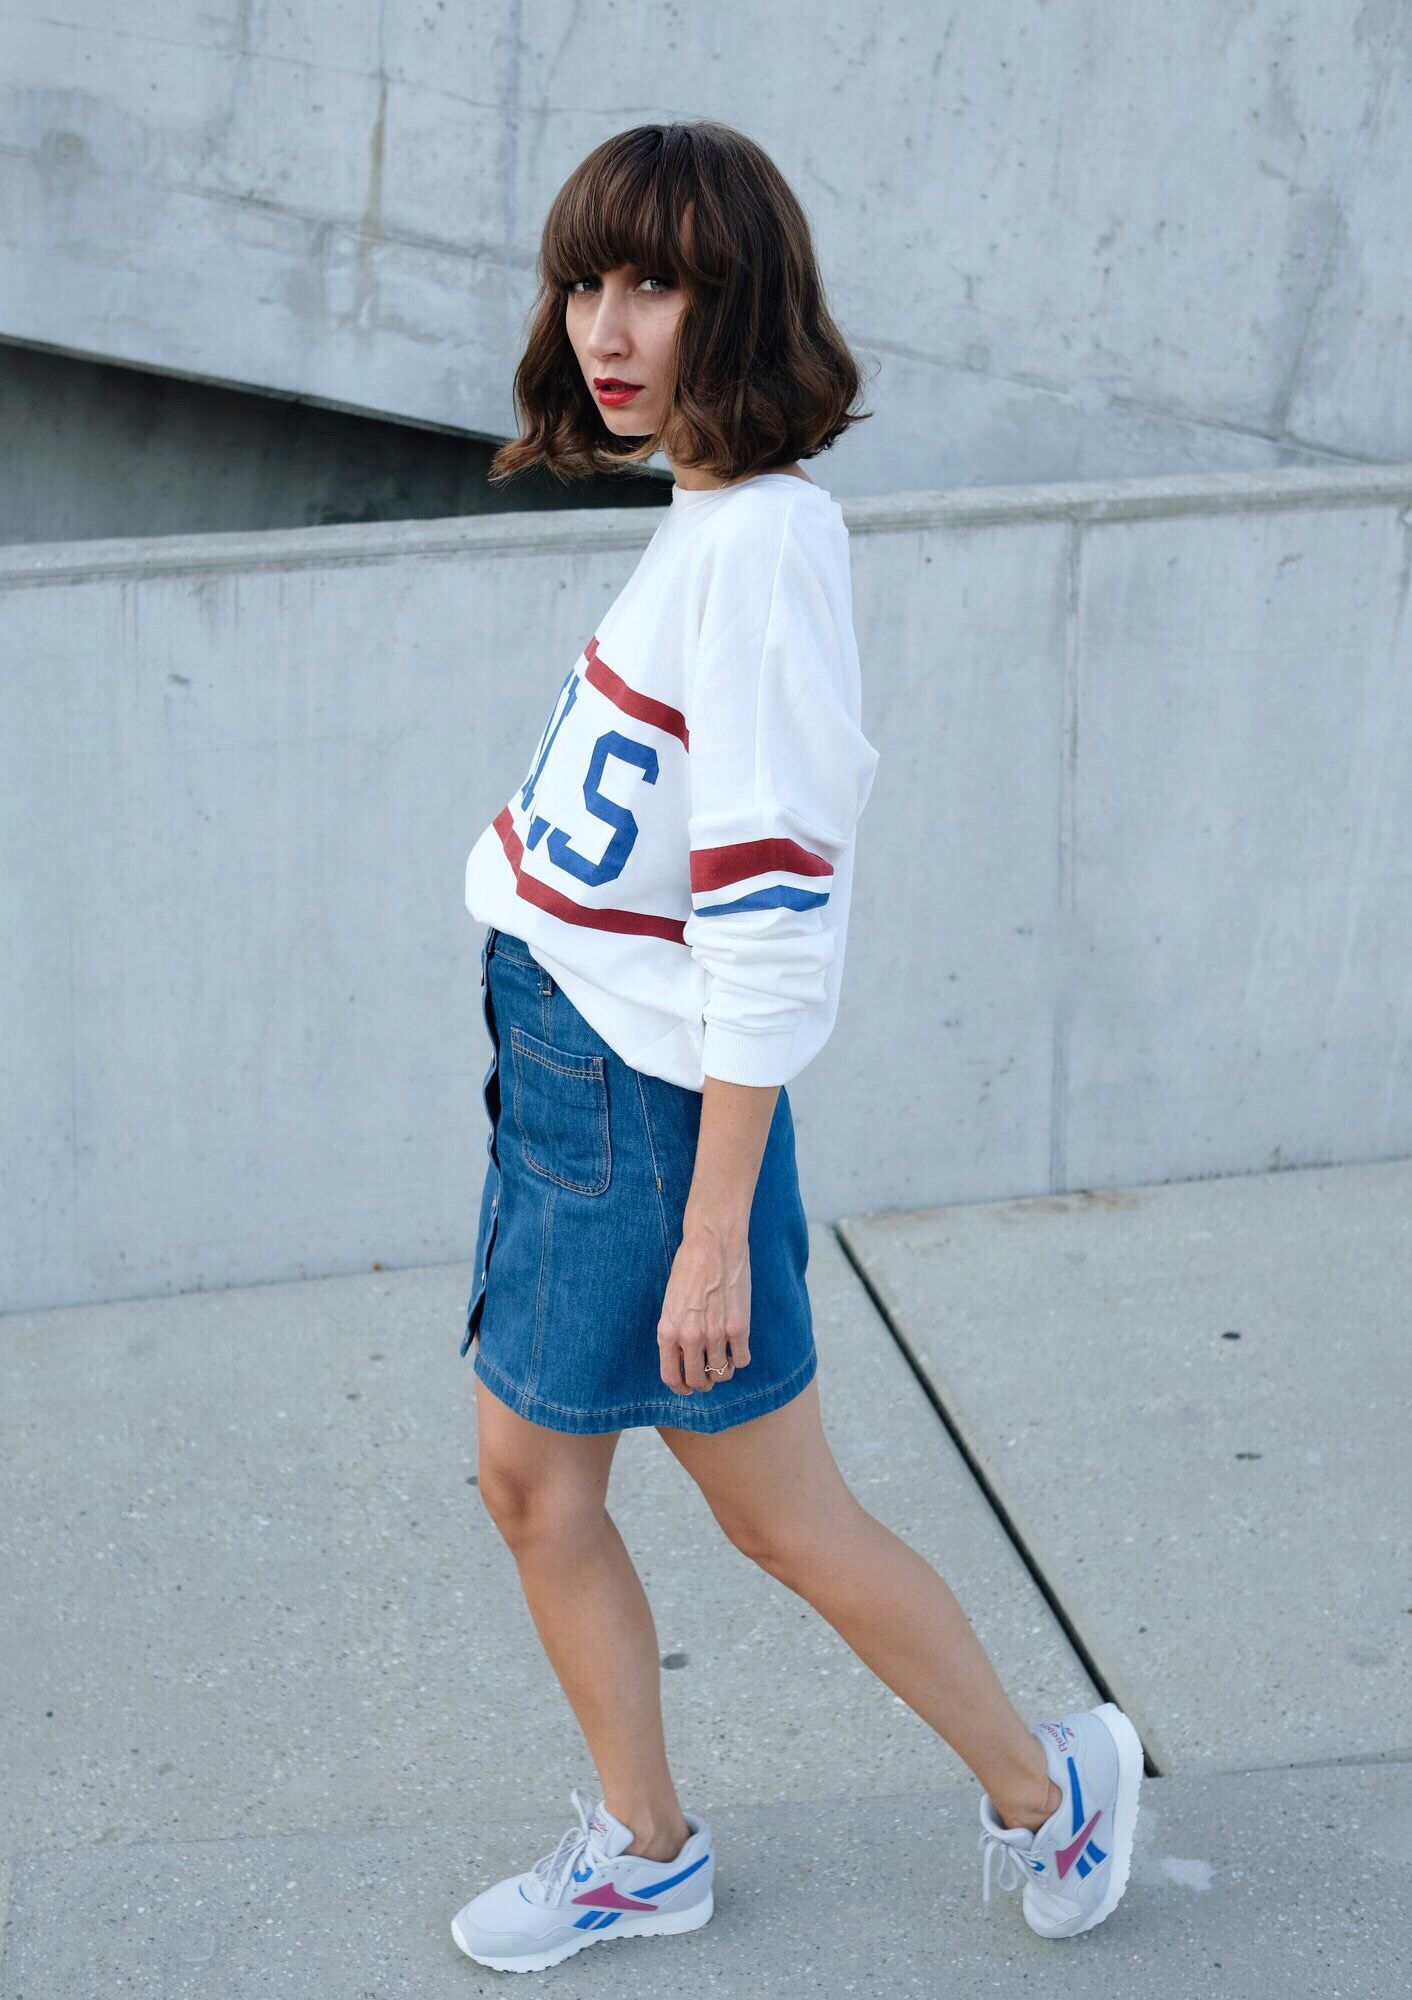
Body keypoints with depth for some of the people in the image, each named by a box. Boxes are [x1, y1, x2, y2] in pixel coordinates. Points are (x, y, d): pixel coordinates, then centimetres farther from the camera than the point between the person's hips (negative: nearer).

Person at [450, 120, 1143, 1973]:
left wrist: (716, 1229, -23)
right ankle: (643, 1850, 35)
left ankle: (1047, 1784, 30)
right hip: (561, 1060, 9)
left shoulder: (756, 537, -22)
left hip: (651, 1097, -9)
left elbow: (771, 917, -25)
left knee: (782, 1514, 8)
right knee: (528, 1472, 16)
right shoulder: (705, 517, 7)